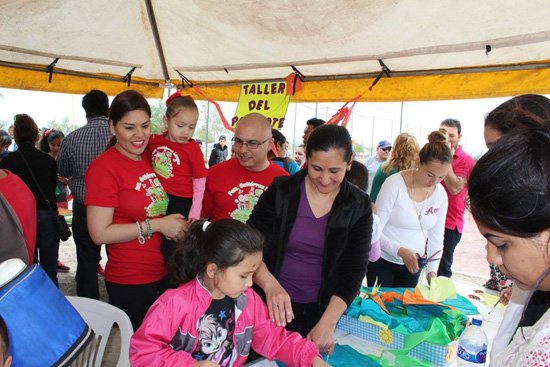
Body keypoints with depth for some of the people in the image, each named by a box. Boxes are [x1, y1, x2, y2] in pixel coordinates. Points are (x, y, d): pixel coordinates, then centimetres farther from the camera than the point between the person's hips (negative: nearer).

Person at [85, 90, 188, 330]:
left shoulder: (151, 159, 6)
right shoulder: (104, 167, -14)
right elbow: (99, 233, -18)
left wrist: (179, 225, 0)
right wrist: (156, 225, -18)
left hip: (163, 275, 7)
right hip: (130, 283, -6)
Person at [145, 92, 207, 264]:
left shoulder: (192, 147, -9)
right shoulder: (153, 141, 2)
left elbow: (199, 181, -6)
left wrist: (195, 211, -9)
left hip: (181, 203, -5)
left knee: (169, 248, -3)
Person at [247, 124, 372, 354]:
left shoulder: (359, 206, -6)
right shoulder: (281, 192, -10)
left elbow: (354, 269, -10)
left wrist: (327, 324, -21)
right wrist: (270, 284, -32)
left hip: (323, 309, 1)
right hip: (274, 307, 0)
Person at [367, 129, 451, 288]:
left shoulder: (440, 194, -4)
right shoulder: (394, 184, -19)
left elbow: (436, 238, 3)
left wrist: (432, 271, -8)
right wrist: (401, 250, -32)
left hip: (413, 262, 5)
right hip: (383, 261, -4)